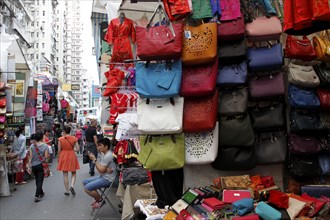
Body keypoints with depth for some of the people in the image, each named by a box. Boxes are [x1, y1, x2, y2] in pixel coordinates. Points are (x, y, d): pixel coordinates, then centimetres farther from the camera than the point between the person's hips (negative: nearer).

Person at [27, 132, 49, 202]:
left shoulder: (32, 146, -3)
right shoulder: (45, 146, -9)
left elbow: (30, 157, -2)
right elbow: (46, 157, -10)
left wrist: (29, 165, 6)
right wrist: (48, 155, 11)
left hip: (34, 166, 3)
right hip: (41, 165, -3)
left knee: (37, 180, 20)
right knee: (40, 181, 1)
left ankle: (41, 193, 37)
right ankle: (36, 196, -8)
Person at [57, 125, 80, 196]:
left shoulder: (60, 139, -8)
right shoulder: (74, 138, -6)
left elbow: (59, 150, -4)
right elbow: (77, 149, -7)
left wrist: (59, 158, 9)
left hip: (63, 157, 0)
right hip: (72, 156, 0)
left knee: (65, 174, 9)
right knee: (73, 173, 15)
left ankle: (67, 191, 13)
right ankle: (72, 186, -8)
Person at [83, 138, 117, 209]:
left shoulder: (108, 156, -23)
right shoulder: (102, 153, 7)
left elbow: (101, 170, -21)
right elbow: (100, 168, 3)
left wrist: (94, 160, -14)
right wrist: (106, 169, -21)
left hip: (108, 179, -10)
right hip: (103, 176, 10)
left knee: (87, 188, -15)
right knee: (85, 182, 14)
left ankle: (100, 200, 7)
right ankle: (97, 198, 20)